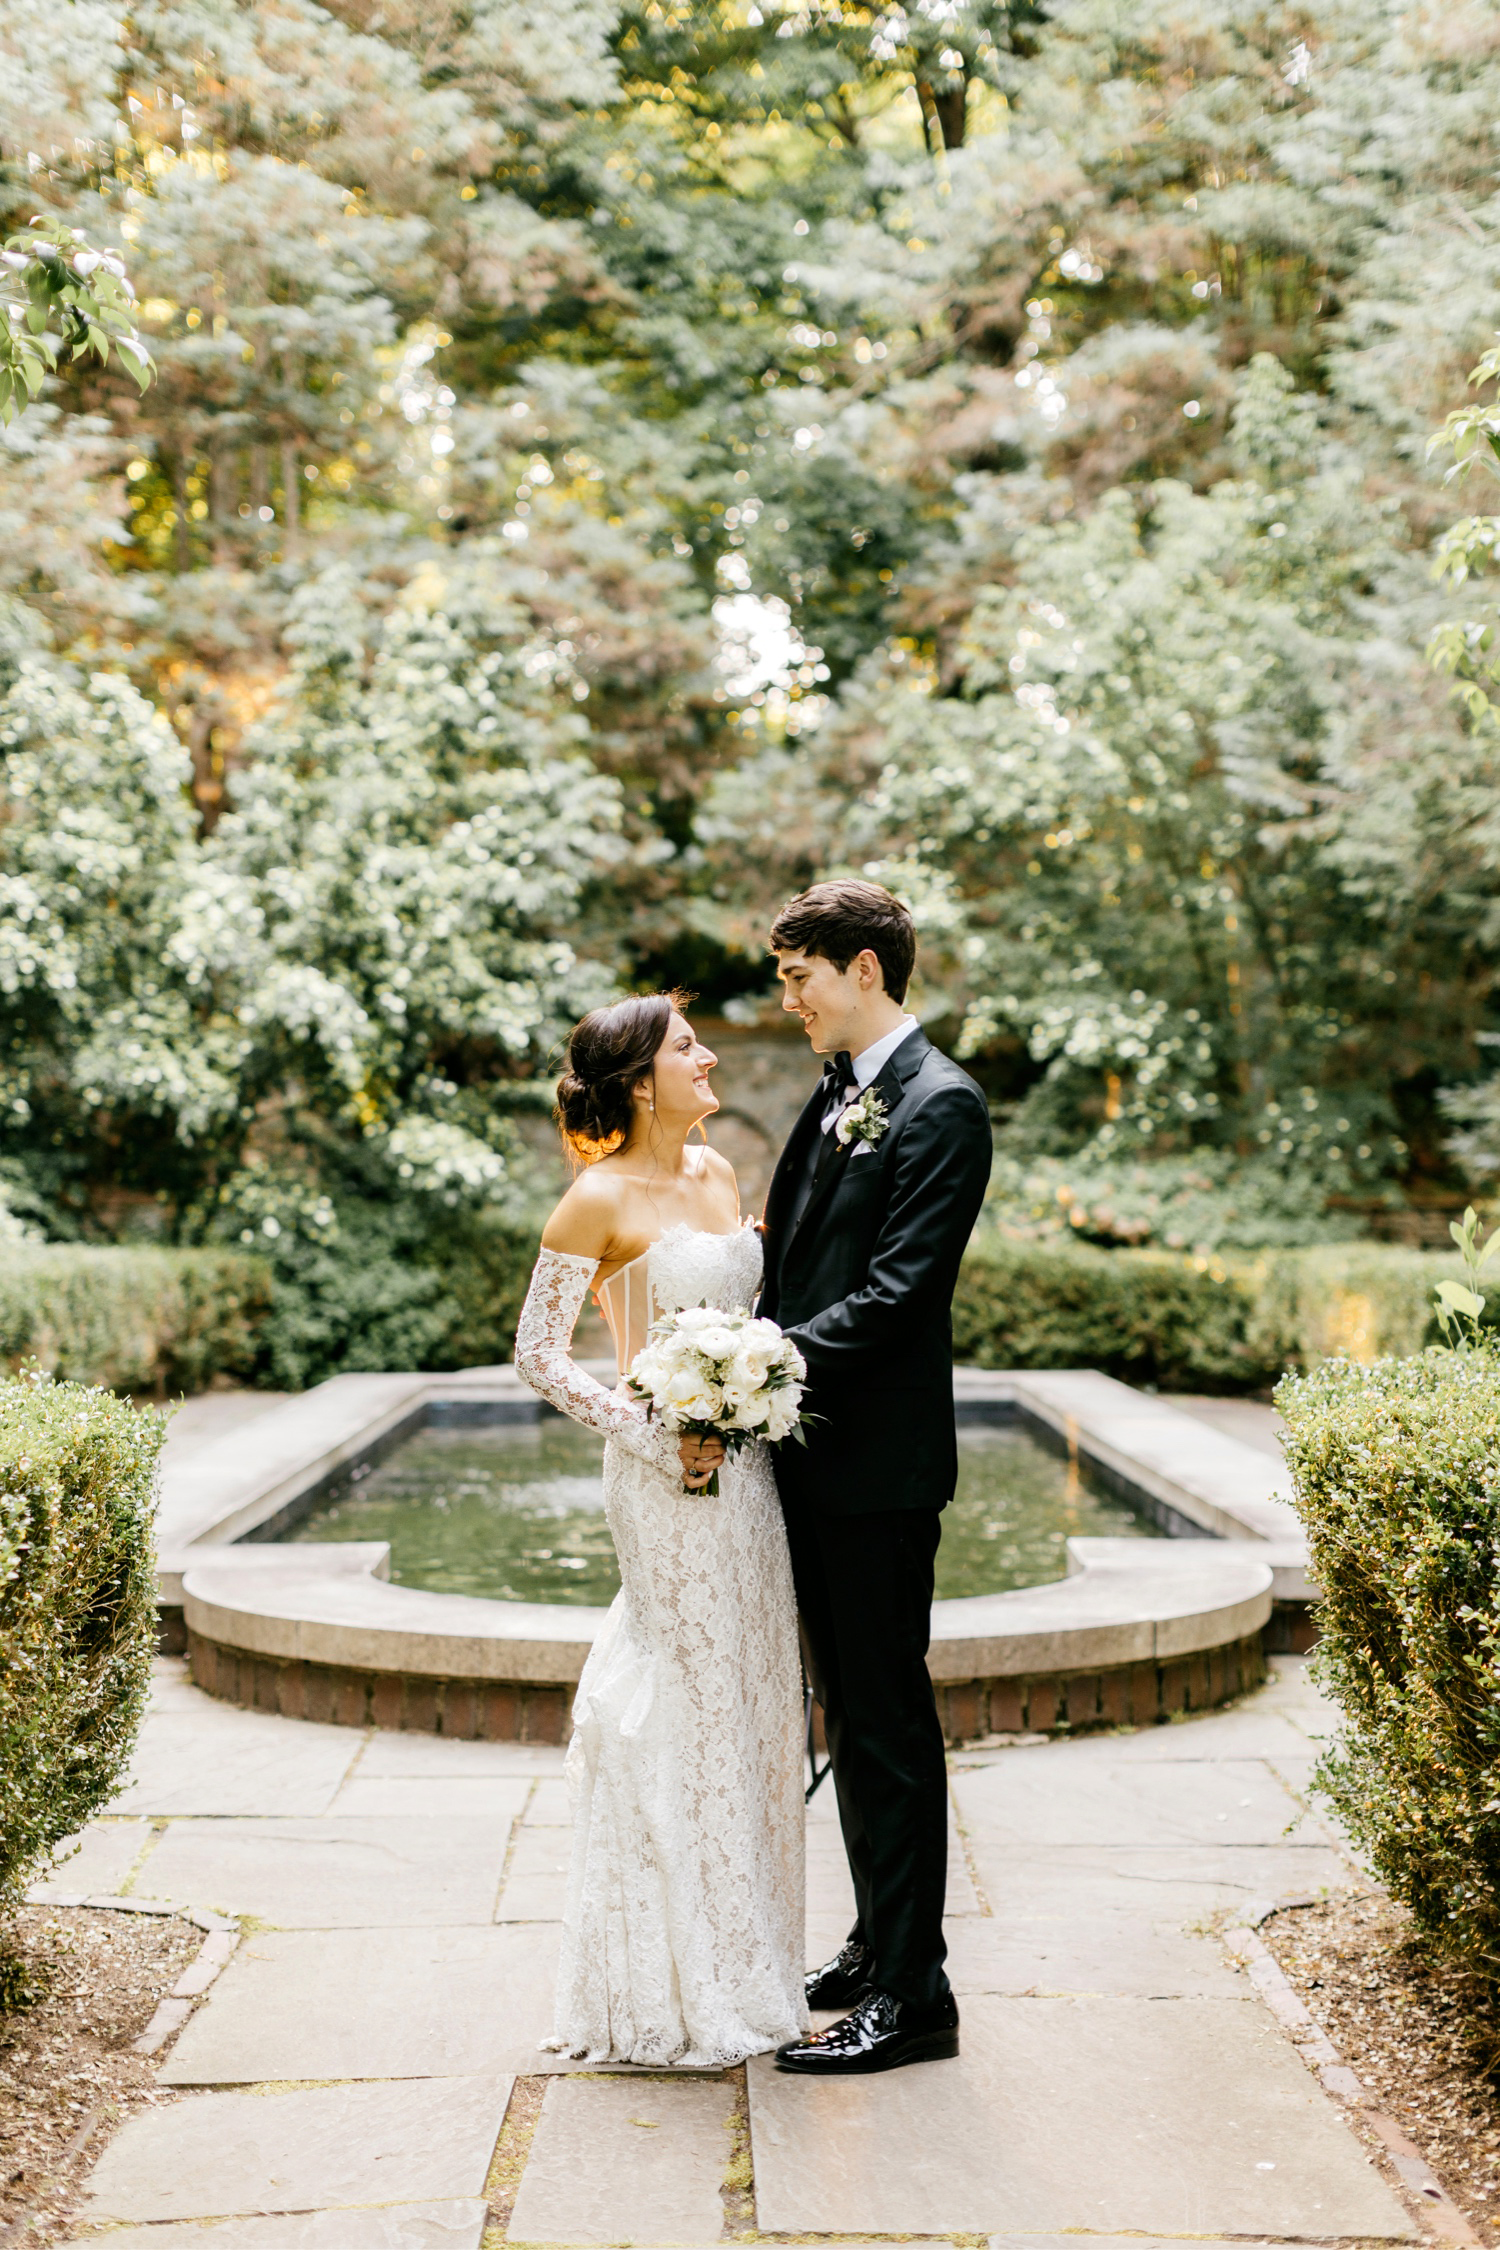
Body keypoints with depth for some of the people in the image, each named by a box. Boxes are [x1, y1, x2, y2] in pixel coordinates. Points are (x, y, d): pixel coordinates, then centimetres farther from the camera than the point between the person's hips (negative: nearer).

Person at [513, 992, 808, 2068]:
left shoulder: (716, 1172, 10)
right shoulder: (602, 1200, -11)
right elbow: (539, 1353, -11)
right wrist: (656, 1438, -16)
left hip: (747, 1467, 7)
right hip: (671, 1485, -7)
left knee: (752, 1709, 12)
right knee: (690, 1713, -1)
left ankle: (740, 1965, 26)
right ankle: (673, 1996, 13)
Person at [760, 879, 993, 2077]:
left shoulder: (941, 1104, -13)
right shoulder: (834, 1098, 15)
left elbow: (897, 1291, -20)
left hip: (880, 1461, -9)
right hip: (815, 1453, 9)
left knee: (888, 1720, -3)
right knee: (849, 1712, 17)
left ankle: (913, 1992, 6)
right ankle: (876, 1945, 29)